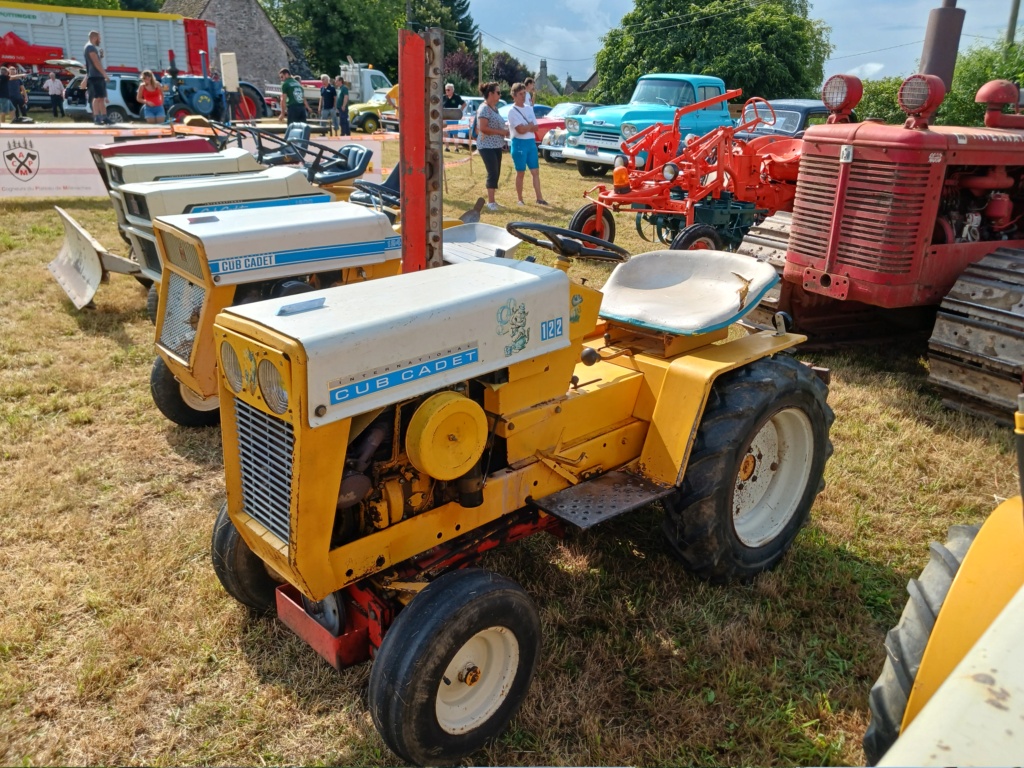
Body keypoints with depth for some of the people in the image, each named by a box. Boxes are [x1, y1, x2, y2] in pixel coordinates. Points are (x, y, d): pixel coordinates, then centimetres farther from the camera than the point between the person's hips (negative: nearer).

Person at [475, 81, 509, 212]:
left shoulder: (494, 108, 14)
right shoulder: (484, 109, -14)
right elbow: (483, 128, -22)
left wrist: (504, 132, 6)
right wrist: (501, 132, -19)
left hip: (496, 146, 9)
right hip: (487, 146, -9)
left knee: (496, 173, 10)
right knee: (493, 173, -10)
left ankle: (491, 200, 17)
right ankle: (490, 202, -5)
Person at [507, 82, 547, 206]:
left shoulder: (529, 109, 11)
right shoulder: (512, 111, -10)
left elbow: (535, 127, 7)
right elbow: (520, 130, -18)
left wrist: (526, 127, -10)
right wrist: (530, 125, -2)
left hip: (531, 142, 6)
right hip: (519, 143, -6)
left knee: (535, 171, 5)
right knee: (521, 173, 1)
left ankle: (539, 198, 8)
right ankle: (520, 199, 9)